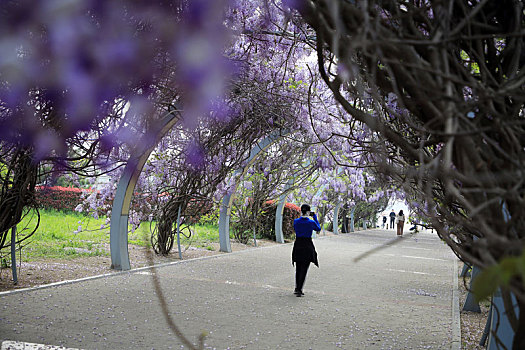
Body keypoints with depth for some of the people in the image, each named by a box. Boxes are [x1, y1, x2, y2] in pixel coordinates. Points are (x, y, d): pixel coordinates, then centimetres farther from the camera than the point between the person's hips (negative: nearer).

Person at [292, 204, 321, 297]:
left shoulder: (296, 221, -5)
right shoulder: (311, 222, -11)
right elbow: (318, 229, 9)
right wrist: (314, 217, 14)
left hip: (298, 246, 3)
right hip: (307, 246, -3)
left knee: (298, 269, 18)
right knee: (303, 269, 2)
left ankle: (297, 288, 27)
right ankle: (299, 290, -3)